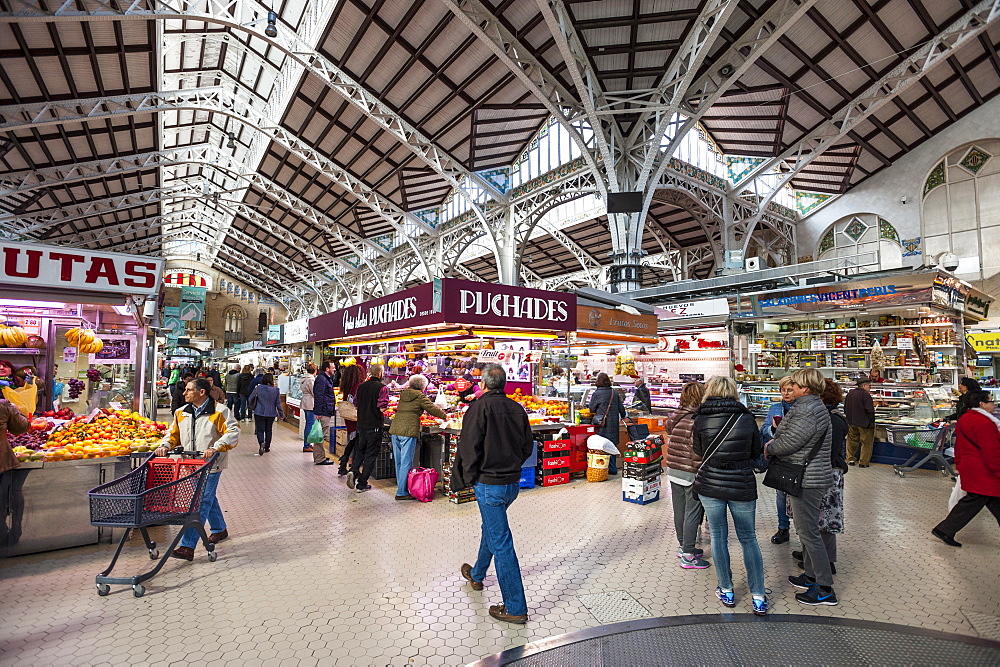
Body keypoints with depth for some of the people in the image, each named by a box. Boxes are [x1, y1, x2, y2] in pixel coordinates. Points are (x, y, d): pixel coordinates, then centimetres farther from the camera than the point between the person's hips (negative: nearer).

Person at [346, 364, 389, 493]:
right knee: (371, 454, 6)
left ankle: (353, 471, 2)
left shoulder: (361, 386, 4)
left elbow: (355, 404, 10)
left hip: (361, 424, 5)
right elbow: (382, 408, -20)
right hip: (375, 426, -5)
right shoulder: (382, 388, -14)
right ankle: (362, 484, 10)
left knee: (360, 450, 24)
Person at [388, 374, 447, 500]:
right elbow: (432, 409, -2)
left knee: (399, 462, 14)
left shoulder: (403, 394, 17)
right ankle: (401, 492, 3)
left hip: (394, 430, 7)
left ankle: (401, 487, 24)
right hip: (408, 431, -7)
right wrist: (444, 416, 14)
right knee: (406, 463, -1)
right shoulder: (420, 396, -3)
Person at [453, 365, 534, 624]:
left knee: (501, 543, 2)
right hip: (513, 482, 7)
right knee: (490, 527, 27)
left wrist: (470, 478, -4)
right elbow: (527, 446, 7)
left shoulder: (480, 407, -17)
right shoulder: (517, 409, 1)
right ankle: (476, 574, 49)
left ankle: (515, 608, 12)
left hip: (489, 484, -7)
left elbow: (469, 447, -17)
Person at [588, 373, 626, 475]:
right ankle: (613, 468, 19)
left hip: (602, 424, -5)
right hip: (613, 423, 5)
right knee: (612, 444, 13)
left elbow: (591, 409, -1)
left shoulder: (597, 394, -9)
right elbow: (621, 408, 12)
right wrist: (623, 417, 30)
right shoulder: (615, 393, 5)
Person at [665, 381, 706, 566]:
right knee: (692, 514, 3)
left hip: (673, 470, 7)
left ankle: (682, 546, 33)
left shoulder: (673, 417, 5)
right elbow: (697, 449, -20)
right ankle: (688, 555, 11)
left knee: (679, 511, 18)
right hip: (691, 473, -7)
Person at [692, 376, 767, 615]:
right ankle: (758, 597, 19)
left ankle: (727, 591, 25)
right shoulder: (747, 418, -6)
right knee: (748, 539, 14)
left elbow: (699, 453, 3)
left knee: (718, 537, 13)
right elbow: (756, 452, 6)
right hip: (742, 486, 1)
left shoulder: (701, 420, -9)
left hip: (710, 485, 0)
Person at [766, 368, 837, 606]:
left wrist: (769, 447, -4)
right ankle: (811, 576, 34)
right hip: (808, 478, 11)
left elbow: (789, 443, -22)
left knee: (809, 532, -1)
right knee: (806, 529, 21)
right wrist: (775, 442, 0)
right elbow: (793, 438, 15)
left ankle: (825, 589, 11)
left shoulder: (808, 411, -23)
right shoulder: (811, 406, 12)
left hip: (807, 480, -11)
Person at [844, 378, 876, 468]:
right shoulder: (865, 395, -15)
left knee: (852, 441, 17)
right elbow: (870, 410, -20)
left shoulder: (850, 393, 7)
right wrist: (872, 422, -10)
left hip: (851, 422, 6)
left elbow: (845, 409, 15)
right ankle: (863, 462, 8)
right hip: (864, 423, -6)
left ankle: (850, 459, 20)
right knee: (866, 443, 5)